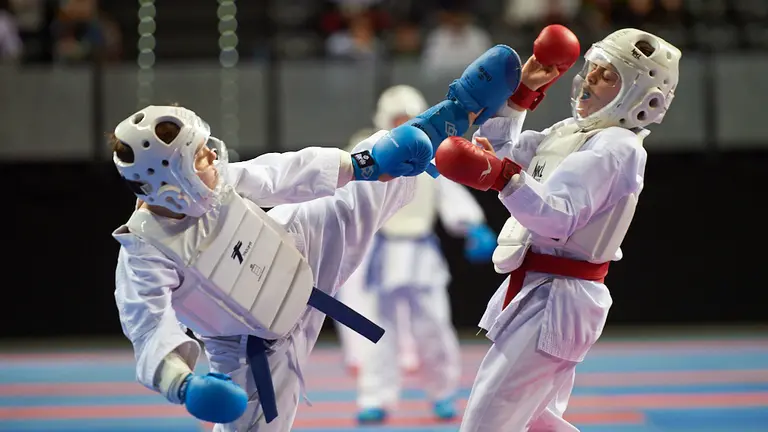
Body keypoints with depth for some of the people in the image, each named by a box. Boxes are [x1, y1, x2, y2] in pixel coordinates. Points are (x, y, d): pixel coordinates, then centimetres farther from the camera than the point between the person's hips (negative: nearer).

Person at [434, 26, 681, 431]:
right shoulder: (570, 131, 13)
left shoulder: (615, 147, -16)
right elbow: (499, 150, 21)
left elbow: (558, 219, -28)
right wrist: (522, 91, 12)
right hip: (535, 293, 10)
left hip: (554, 302, -10)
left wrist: (505, 178, -43)